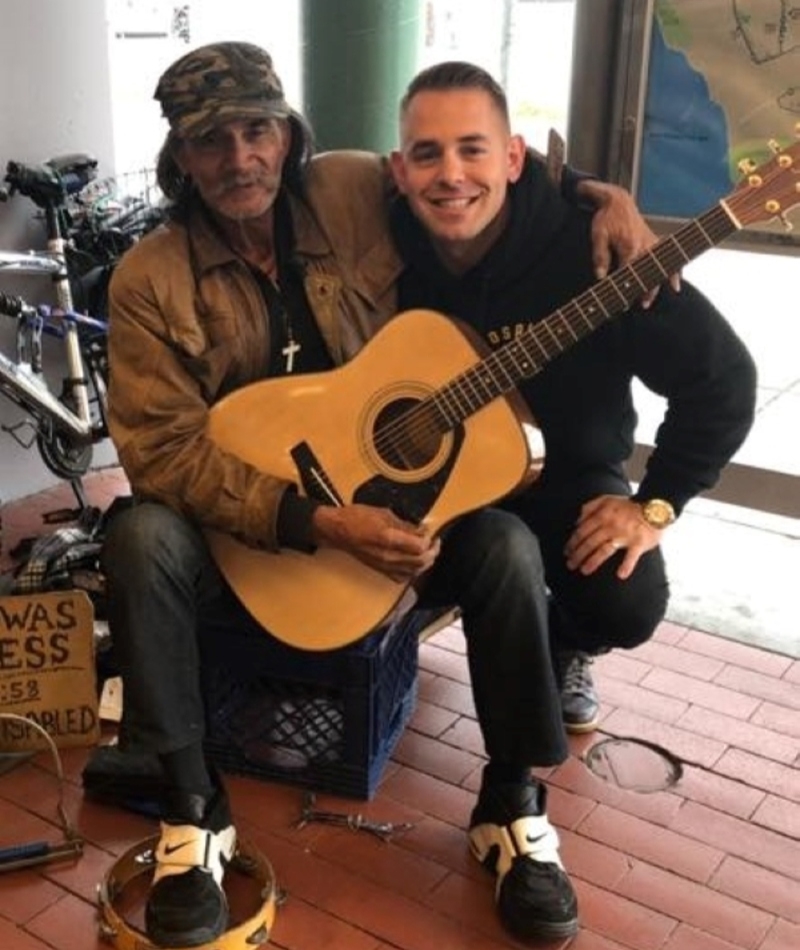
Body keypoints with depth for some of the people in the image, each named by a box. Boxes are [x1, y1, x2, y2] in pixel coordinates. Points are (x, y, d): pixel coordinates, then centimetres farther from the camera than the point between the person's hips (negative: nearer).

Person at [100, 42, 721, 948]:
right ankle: (192, 806, -13)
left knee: (505, 544, -25)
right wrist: (314, 523, -31)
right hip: (243, 527, -1)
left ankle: (513, 802, -4)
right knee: (141, 540, -31)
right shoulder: (150, 280, -13)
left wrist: (603, 197, -11)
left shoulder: (358, 191, -8)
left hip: (390, 484, 1)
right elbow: (163, 450, -20)